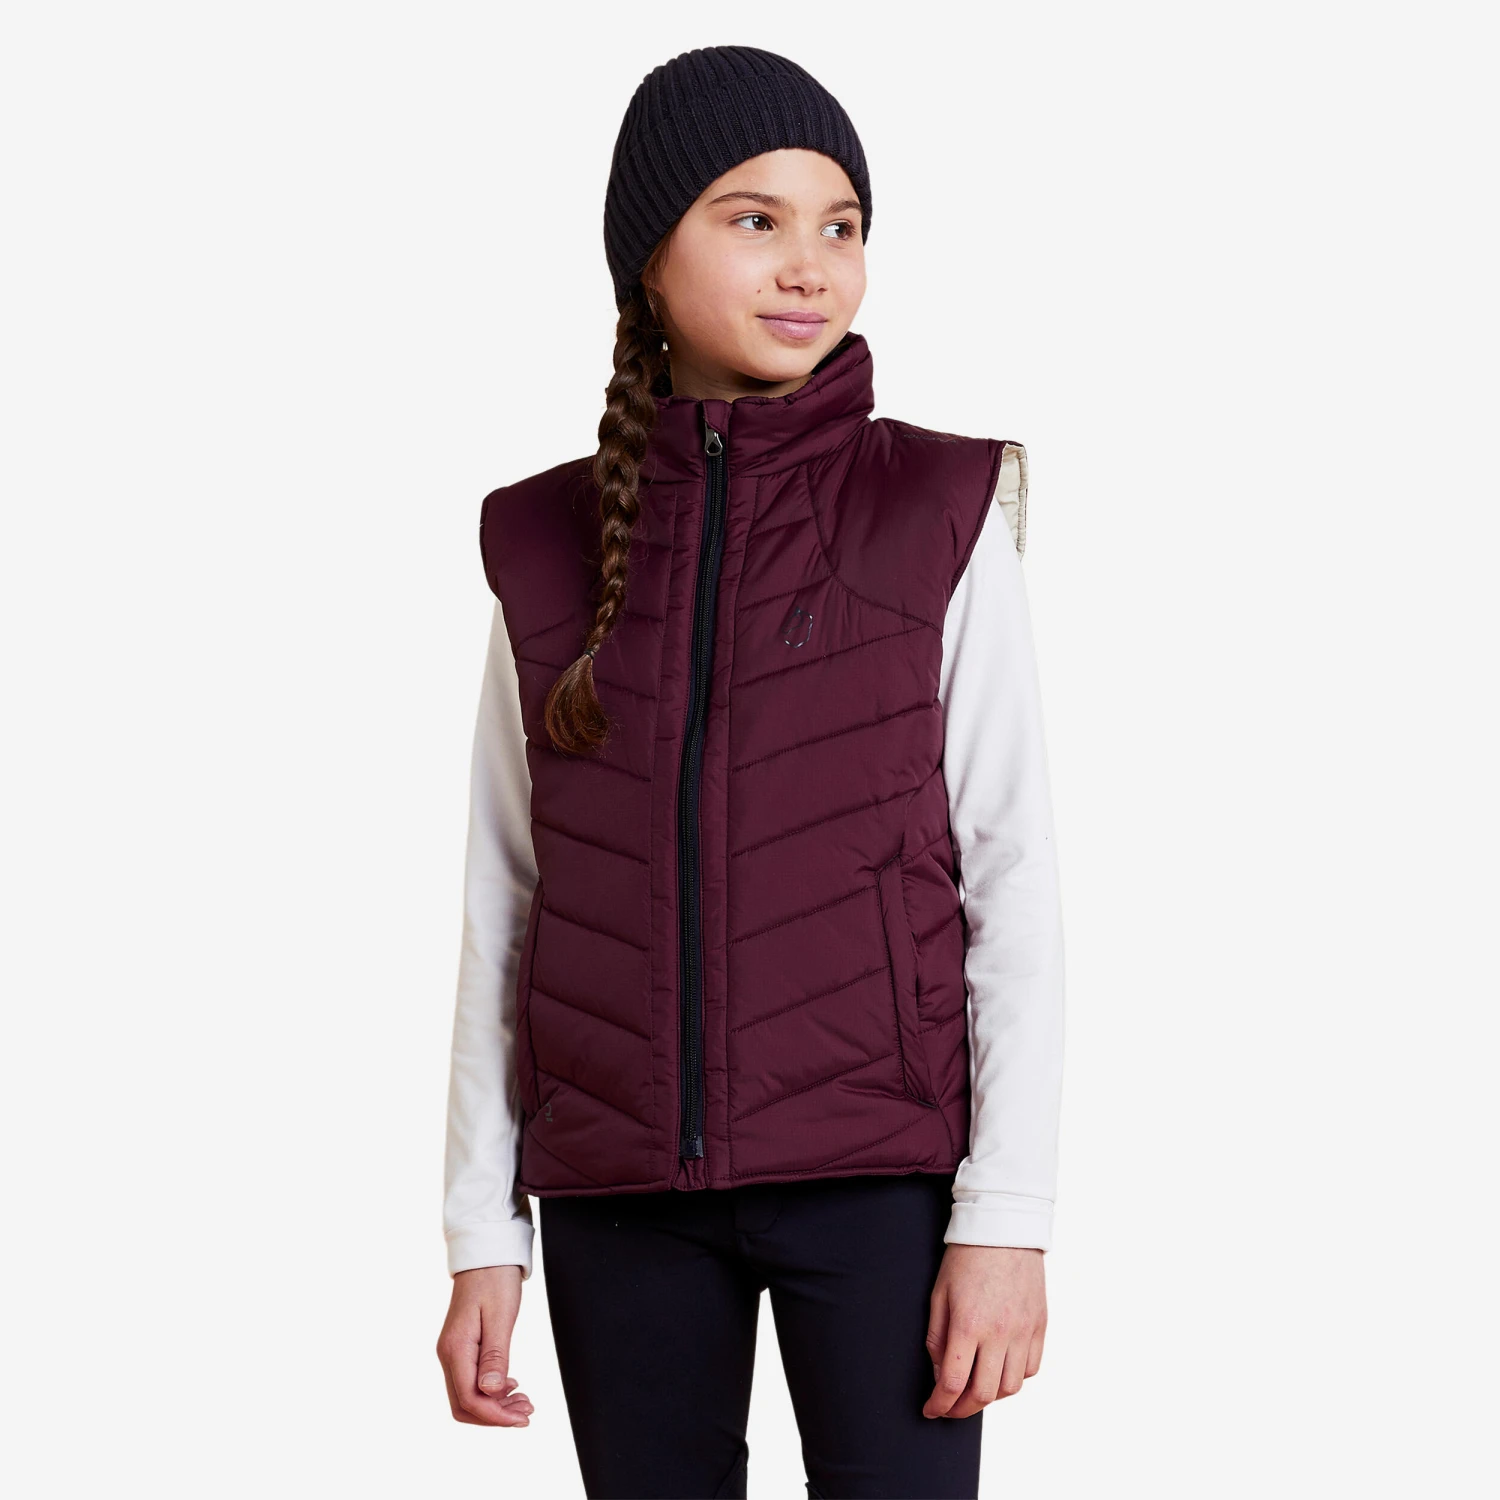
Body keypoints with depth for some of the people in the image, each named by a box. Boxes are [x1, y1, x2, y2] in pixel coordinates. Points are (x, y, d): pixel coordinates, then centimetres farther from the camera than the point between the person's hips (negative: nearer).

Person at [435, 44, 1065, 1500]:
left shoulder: (943, 520, -1)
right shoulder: (552, 545, 6)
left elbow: (1013, 885, -3)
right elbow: (508, 908, 9)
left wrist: (1006, 1217, -9)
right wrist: (482, 1235, 6)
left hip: (878, 1171, -2)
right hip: (622, 1194, 2)